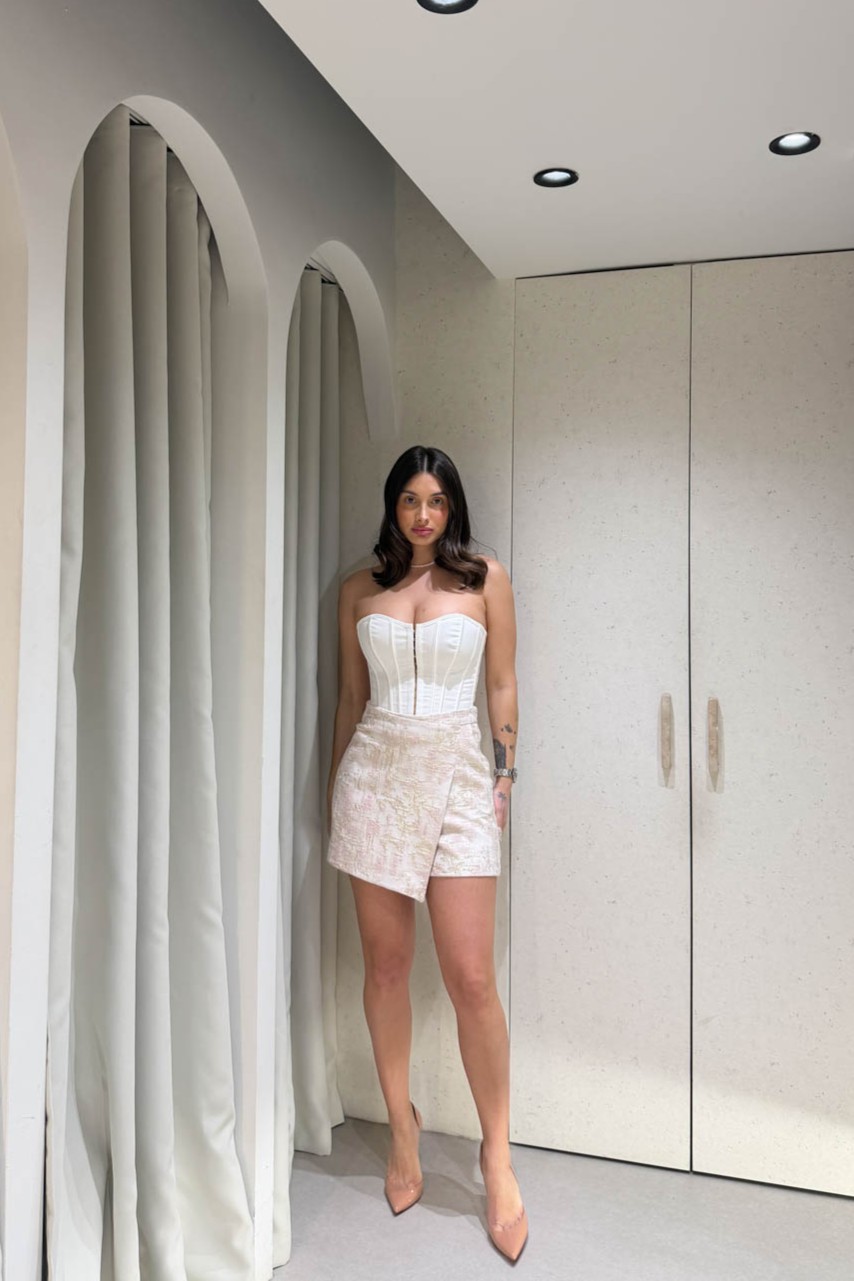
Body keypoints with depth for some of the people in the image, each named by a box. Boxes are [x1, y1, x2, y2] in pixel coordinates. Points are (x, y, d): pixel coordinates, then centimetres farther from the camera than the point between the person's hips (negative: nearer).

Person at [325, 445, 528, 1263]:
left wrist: (504, 774, 2)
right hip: (376, 773, 2)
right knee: (385, 965, 9)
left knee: (470, 976, -4)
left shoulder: (486, 580, 4)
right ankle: (403, 1128, 29)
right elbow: (348, 697, 12)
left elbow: (502, 687, 6)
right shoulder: (360, 590, 9)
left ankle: (497, 1155, 15)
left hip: (457, 774, -2)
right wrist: (335, 786, 11)